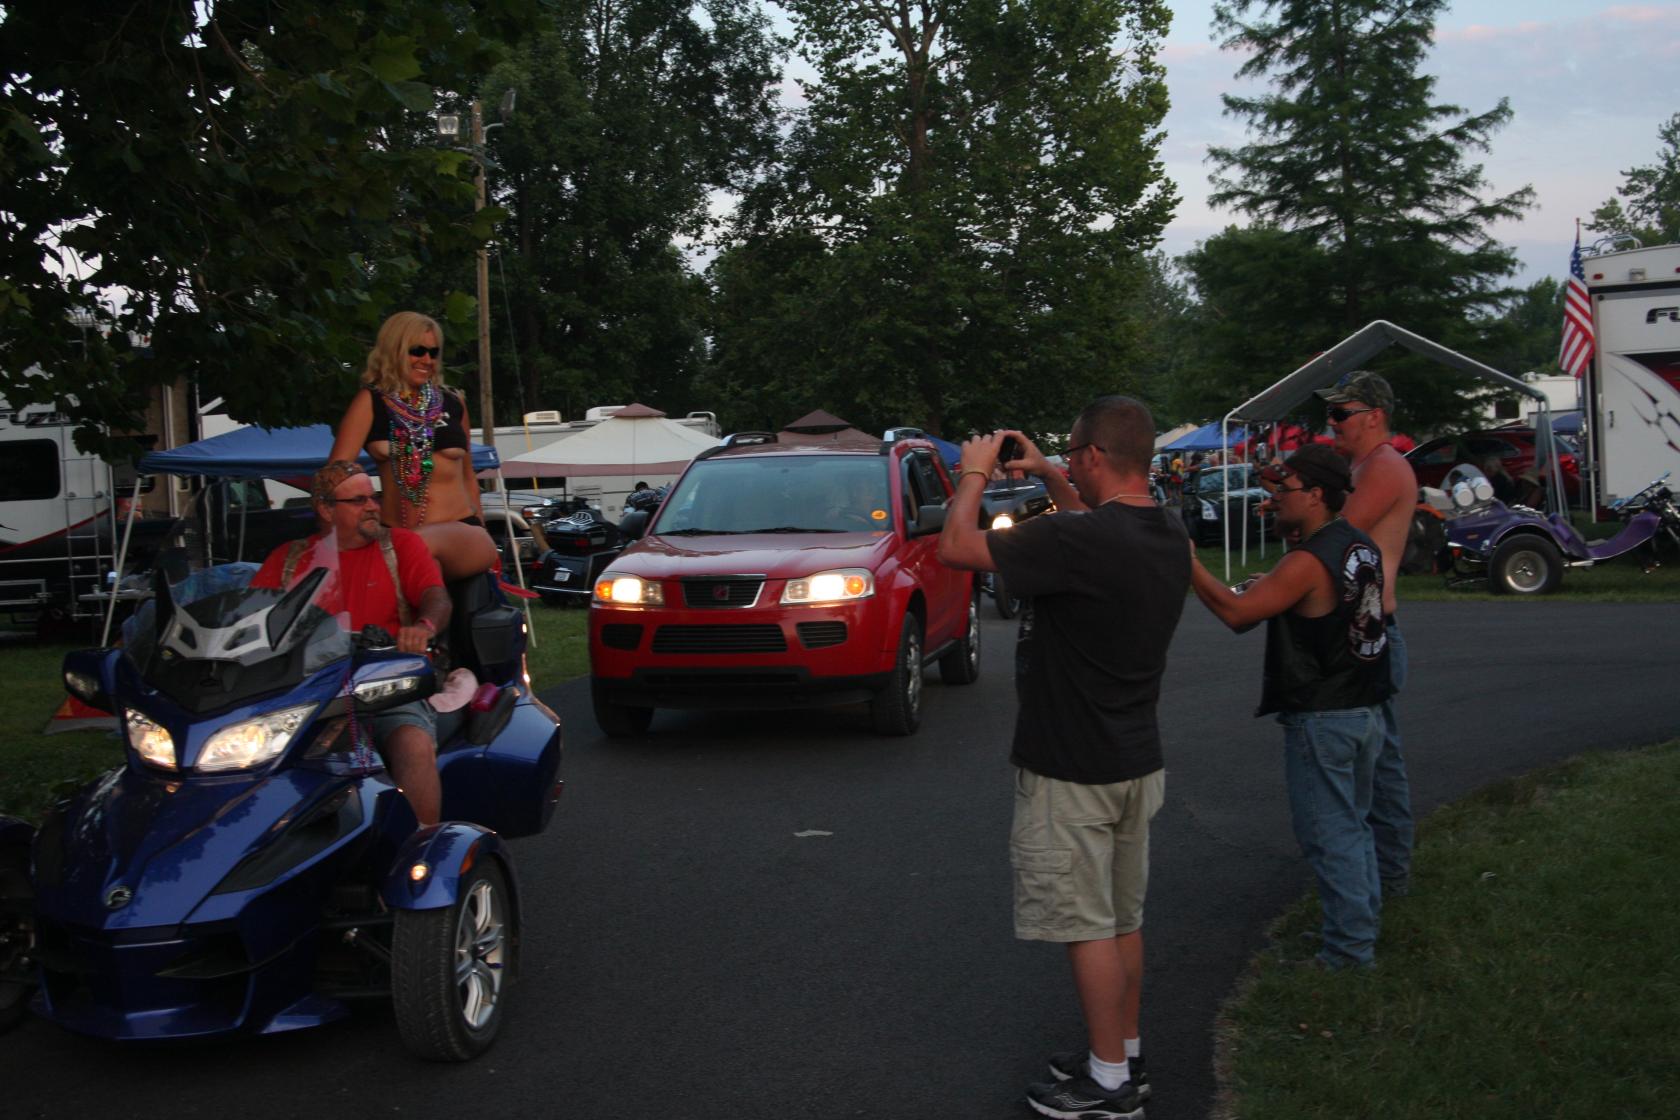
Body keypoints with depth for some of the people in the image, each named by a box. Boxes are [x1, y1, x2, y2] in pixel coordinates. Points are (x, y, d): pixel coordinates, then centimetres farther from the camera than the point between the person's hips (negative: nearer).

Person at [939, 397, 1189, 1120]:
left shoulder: (1079, 540, -27)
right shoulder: (1167, 535, 2)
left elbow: (957, 547, -21)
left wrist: (974, 474, -4)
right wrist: (1045, 475, 22)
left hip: (1072, 772, -9)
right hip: (1136, 760, 9)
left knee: (1087, 927, 2)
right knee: (1121, 919, 19)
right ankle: (1124, 1056, 31)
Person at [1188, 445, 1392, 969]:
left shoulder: (1307, 562, -21)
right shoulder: (1362, 547, 7)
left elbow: (1235, 610, -22)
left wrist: (1189, 562, -15)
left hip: (1321, 718, -9)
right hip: (1364, 710, 9)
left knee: (1329, 835, 0)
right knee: (1354, 825, 20)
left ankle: (1349, 950, 5)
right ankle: (1364, 926, 29)